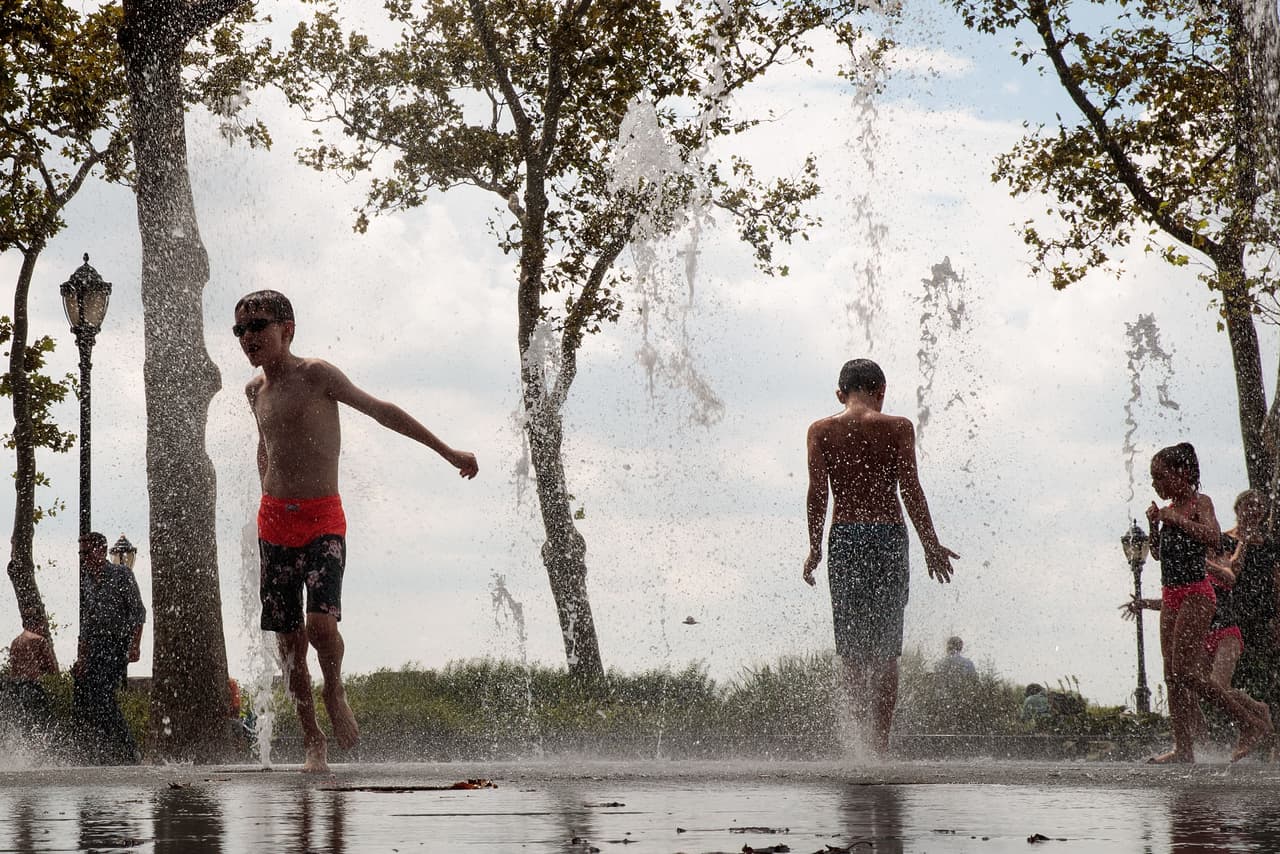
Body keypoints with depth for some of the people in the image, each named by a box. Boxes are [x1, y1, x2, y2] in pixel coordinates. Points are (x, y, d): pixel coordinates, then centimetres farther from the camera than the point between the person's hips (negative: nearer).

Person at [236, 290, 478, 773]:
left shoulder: (315, 375, -6)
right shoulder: (255, 391, 11)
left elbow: (379, 410, -2)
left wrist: (448, 452, 0)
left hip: (323, 521, -5)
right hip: (275, 523, 5)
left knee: (321, 623, -23)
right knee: (288, 640, 1)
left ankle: (335, 689, 7)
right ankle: (313, 744, 10)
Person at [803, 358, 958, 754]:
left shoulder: (821, 431, 5)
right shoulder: (897, 428, 2)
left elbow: (817, 493, -2)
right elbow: (910, 488, -5)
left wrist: (814, 547, 4)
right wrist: (930, 544, 0)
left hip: (844, 538, 1)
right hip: (888, 535, -1)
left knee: (851, 647, 6)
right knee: (886, 648, 6)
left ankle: (864, 729, -12)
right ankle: (881, 740, 1)